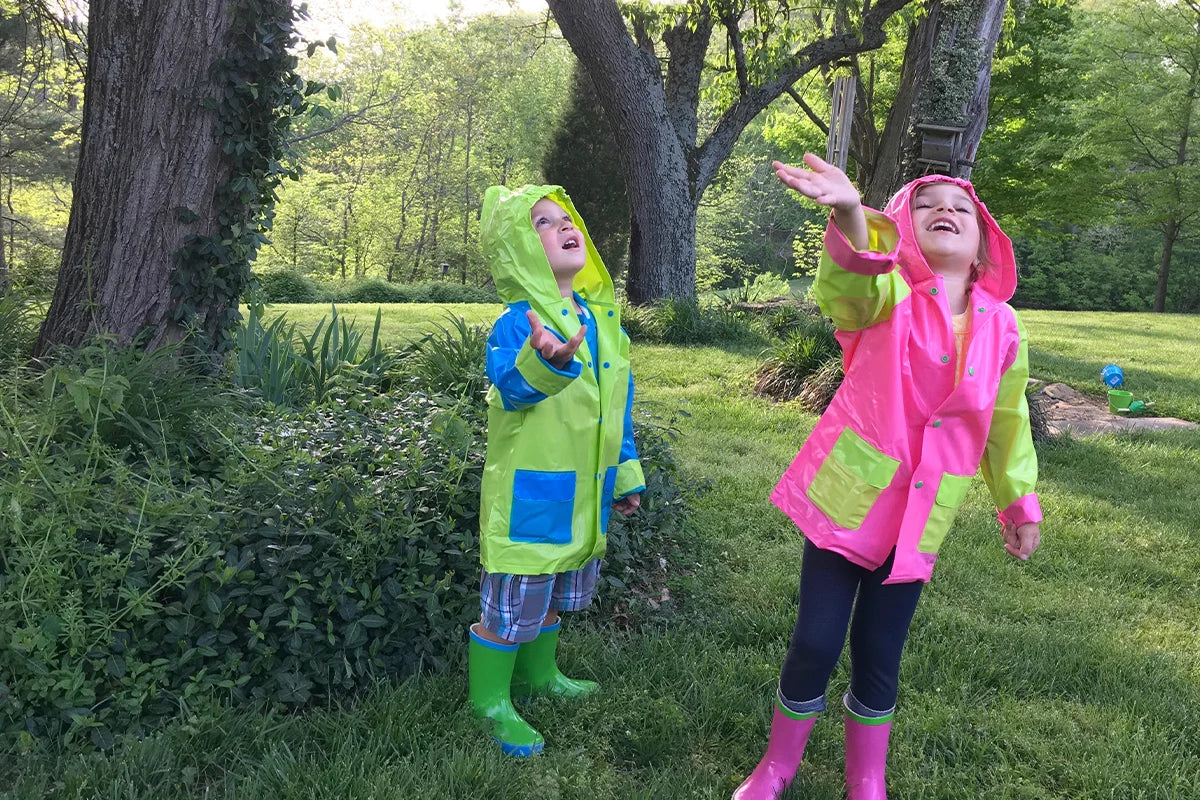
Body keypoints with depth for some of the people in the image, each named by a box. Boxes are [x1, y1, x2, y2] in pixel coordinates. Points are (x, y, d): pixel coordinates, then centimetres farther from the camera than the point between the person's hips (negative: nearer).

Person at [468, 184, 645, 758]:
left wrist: (625, 474, 19)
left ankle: (537, 673, 44)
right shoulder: (519, 322, -17)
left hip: (586, 491, 8)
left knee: (557, 591, 23)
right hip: (531, 490, -7)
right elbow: (510, 388, -35)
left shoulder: (602, 320, 6)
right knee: (512, 601, 4)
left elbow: (618, 405, 14)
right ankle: (490, 700, 24)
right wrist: (546, 360, -55)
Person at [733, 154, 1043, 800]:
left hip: (920, 517, 3)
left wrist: (1018, 502, 21)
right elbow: (850, 285, -36)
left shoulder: (1001, 325, 2)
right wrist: (850, 217, -57)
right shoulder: (887, 296, -10)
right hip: (847, 497, -3)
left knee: (879, 655, 10)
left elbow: (1007, 420, 15)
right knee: (816, 642, 0)